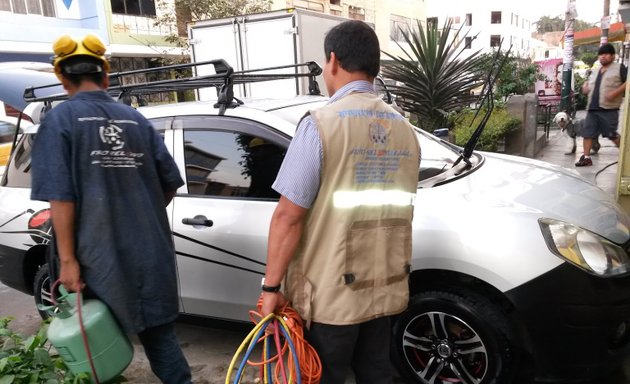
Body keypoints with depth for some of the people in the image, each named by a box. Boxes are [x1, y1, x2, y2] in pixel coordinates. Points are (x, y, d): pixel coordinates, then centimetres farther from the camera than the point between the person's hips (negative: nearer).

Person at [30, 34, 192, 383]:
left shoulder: (59, 120, -5)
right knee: (158, 331, 14)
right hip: (151, 251, 4)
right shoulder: (135, 118, 8)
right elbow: (170, 182, 8)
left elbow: (61, 196, -14)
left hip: (101, 254, -4)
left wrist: (67, 259, -10)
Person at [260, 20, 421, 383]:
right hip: (386, 286, 6)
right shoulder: (404, 128, 4)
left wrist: (271, 286, -9)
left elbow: (288, 217, -18)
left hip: (330, 293, -5)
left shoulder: (321, 124, -17)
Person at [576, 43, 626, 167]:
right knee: (587, 133, 2)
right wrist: (586, 87, 10)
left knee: (612, 135, -3)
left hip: (609, 109, -6)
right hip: (592, 108, 6)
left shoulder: (619, 68, 1)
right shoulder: (595, 71, 20)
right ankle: (586, 157, 7)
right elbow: (590, 84, 34)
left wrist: (616, 92, -19)